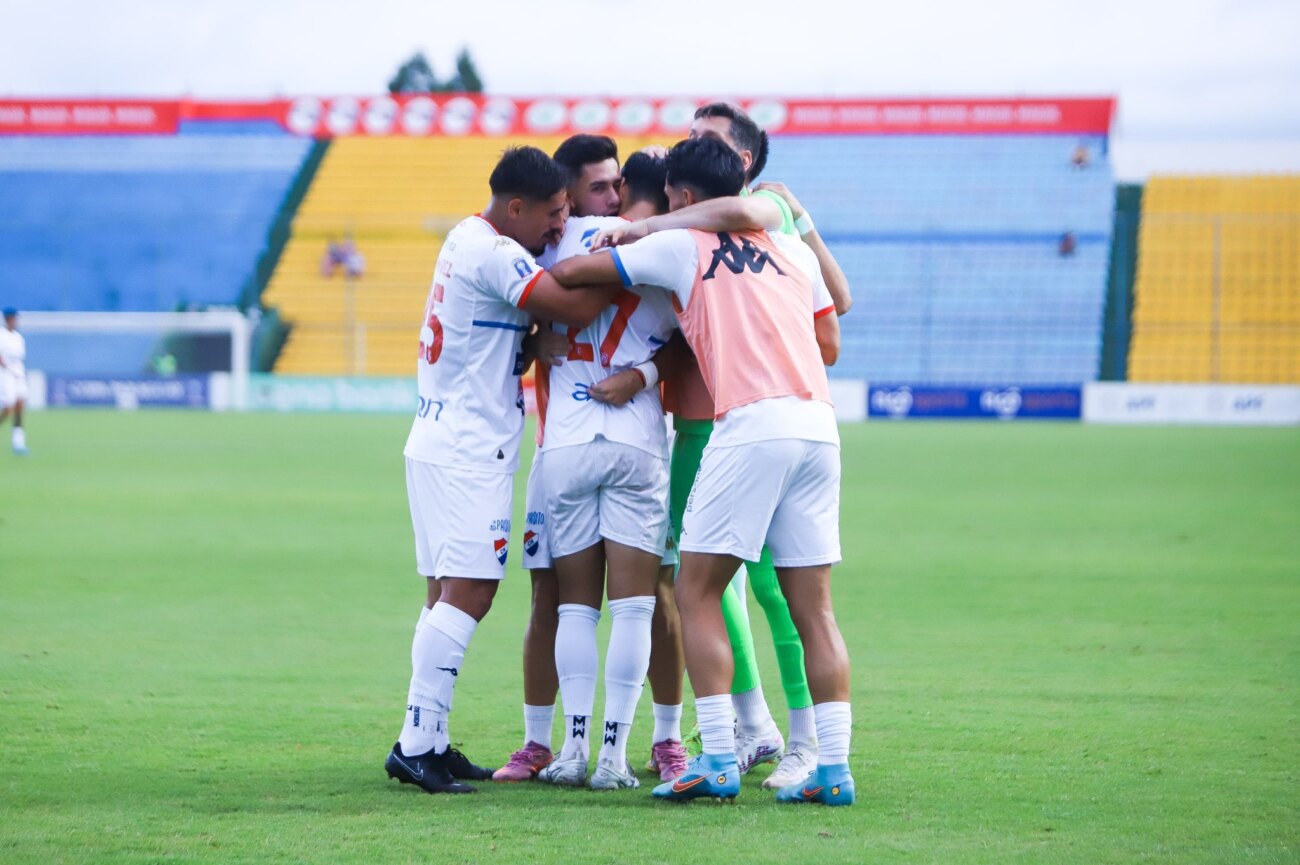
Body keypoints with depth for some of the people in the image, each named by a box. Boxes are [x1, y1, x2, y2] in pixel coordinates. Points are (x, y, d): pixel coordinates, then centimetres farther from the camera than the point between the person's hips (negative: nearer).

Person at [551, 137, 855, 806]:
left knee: (696, 593, 2)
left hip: (752, 424, -5)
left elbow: (568, 274, 9)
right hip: (819, 422, 6)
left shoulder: (678, 248, 7)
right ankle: (834, 767, 1)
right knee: (813, 608, 7)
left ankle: (717, 760, -7)